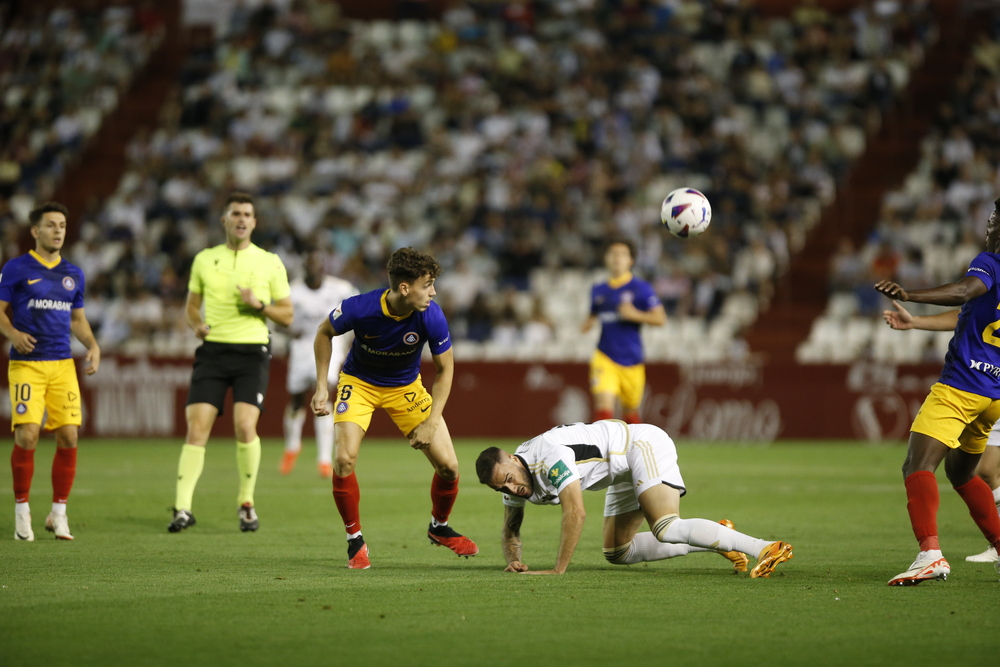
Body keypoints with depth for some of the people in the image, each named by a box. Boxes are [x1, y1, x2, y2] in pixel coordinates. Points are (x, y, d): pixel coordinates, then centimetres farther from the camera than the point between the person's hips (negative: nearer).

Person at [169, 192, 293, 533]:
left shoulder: (270, 263, 6)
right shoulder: (204, 259, 11)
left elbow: (287, 315, 8)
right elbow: (192, 305, 20)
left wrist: (259, 304, -10)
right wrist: (196, 324, -2)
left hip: (252, 352, -2)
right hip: (213, 350, 2)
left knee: (245, 425, -17)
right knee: (196, 427, -9)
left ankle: (246, 503, 1)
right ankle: (183, 508, -8)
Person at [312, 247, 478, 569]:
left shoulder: (431, 316, -27)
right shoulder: (360, 309, -31)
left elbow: (444, 368, -13)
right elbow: (324, 333, -8)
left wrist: (431, 423, -18)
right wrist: (321, 386, -9)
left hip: (406, 386, 2)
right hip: (359, 382, -2)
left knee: (448, 465, -6)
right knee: (345, 458, -22)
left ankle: (439, 527, 25)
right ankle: (355, 539, -1)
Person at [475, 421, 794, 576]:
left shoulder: (548, 455, -29)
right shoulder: (512, 483, -1)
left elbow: (576, 513, -35)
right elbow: (510, 530, 14)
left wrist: (558, 570, -31)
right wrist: (513, 560, -9)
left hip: (642, 444, -10)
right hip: (624, 473, 10)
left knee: (667, 529, -29)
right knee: (618, 553, 10)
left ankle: (764, 549, -33)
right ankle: (717, 540, 14)